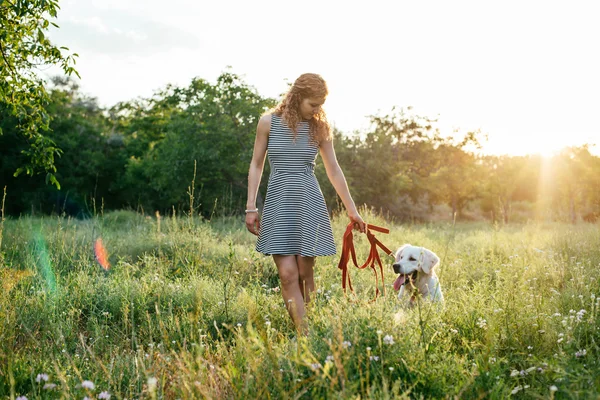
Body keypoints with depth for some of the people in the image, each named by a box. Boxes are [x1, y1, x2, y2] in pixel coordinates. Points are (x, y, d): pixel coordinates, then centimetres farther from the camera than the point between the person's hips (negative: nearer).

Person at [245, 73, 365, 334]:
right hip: (279, 204, -1)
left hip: (309, 204, 1)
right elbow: (256, 165, 6)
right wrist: (251, 208, 2)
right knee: (288, 273, -9)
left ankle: (304, 328, 12)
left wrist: (352, 210, 15)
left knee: (305, 273, -1)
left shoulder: (319, 128, 6)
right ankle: (304, 334, -7)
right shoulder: (269, 122, 1)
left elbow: (334, 171, 12)